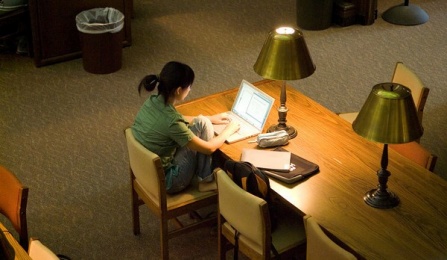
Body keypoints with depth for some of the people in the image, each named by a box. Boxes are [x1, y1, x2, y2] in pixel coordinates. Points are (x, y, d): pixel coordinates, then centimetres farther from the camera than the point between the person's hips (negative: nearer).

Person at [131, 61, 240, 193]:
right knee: (202, 124, -7)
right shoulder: (171, 122, -30)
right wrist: (229, 130, 2)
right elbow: (209, 148, -16)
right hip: (164, 181, -8)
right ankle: (206, 181, 6)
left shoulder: (153, 101, -6)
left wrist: (210, 118, 20)